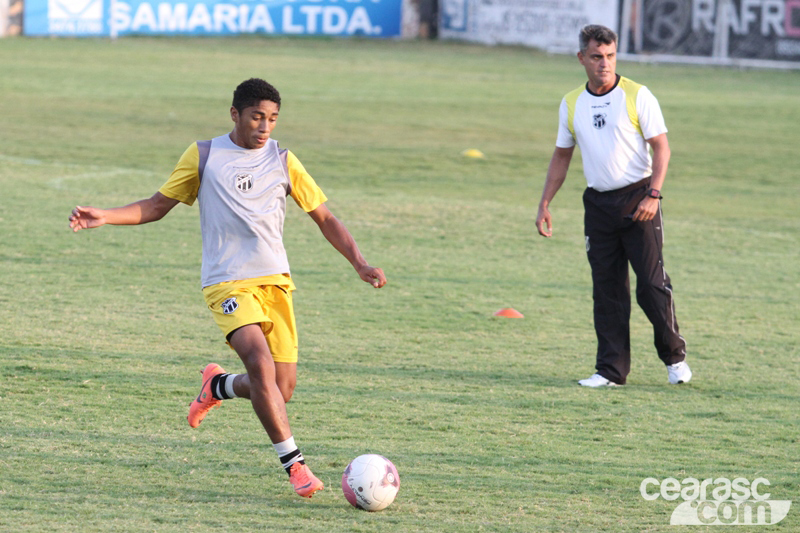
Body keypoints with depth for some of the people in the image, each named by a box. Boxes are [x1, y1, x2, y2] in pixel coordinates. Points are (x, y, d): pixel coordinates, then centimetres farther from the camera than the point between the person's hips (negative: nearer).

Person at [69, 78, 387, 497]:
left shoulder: (282, 161, 9)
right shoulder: (203, 156, 5)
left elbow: (324, 218, 13)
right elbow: (157, 206, 11)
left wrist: (360, 265, 2)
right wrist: (103, 217, -3)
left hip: (275, 281, 3)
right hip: (228, 283, -3)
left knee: (282, 387, -3)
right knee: (261, 362, -26)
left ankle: (217, 386, 30)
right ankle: (294, 464, -20)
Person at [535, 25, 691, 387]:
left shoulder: (637, 96, -5)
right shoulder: (571, 104, 8)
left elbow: (661, 147, -6)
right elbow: (561, 156, 17)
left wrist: (653, 195, -17)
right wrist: (545, 203, 11)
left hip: (638, 199, -4)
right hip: (598, 203, 4)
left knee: (652, 283, -6)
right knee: (607, 289, 3)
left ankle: (674, 357, 10)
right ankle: (611, 369, 6)